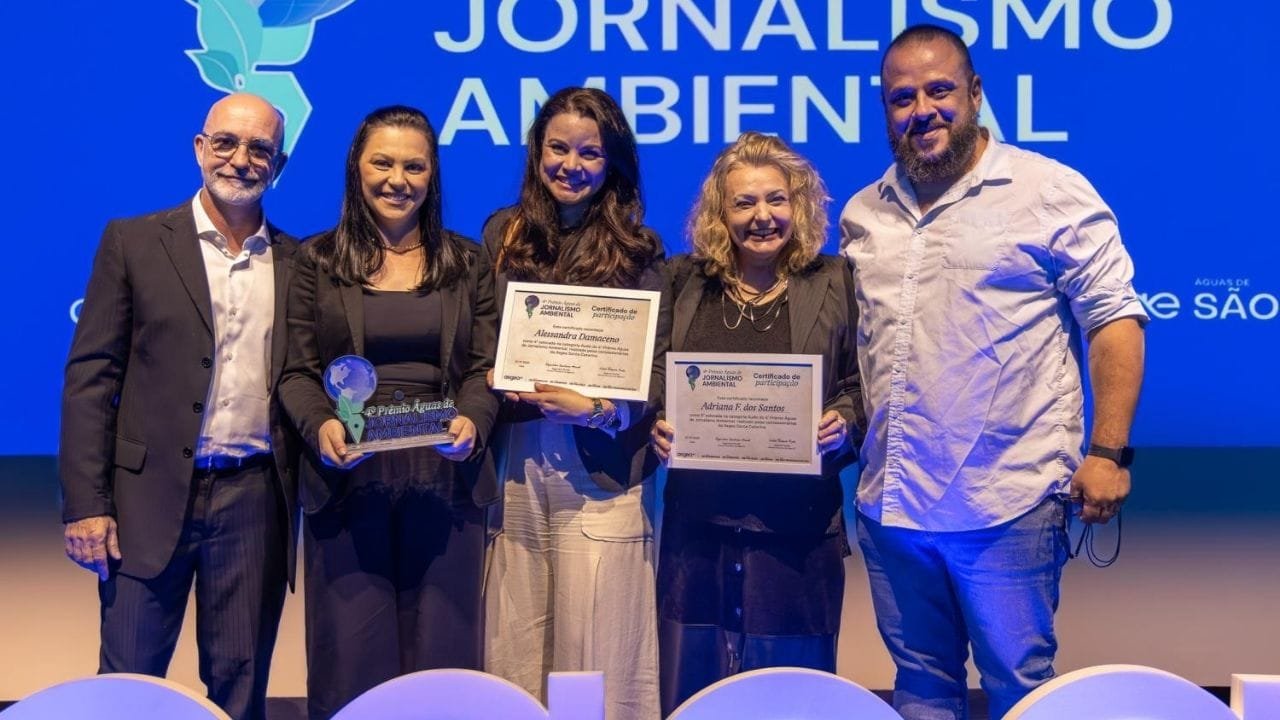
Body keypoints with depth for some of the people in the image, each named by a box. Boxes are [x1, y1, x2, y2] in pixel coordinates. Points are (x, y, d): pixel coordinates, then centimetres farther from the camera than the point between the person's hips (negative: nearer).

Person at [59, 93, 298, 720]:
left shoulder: (297, 262, 8)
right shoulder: (134, 242, 2)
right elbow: (91, 376, -1)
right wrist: (86, 503, -7)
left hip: (256, 500, 2)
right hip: (153, 495, -1)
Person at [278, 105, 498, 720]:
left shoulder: (466, 262, 9)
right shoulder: (318, 260, 7)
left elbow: (484, 368, 6)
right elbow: (297, 373, 3)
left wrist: (472, 422, -15)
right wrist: (320, 426, -16)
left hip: (442, 480, 1)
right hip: (348, 482, 0)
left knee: (439, 654, 5)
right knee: (351, 660, 3)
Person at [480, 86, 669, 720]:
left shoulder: (636, 251, 2)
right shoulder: (503, 233, 10)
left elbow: (658, 369, -1)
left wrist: (595, 408, -17)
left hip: (600, 472, -2)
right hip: (512, 464, 3)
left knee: (596, 653, 0)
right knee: (511, 650, 7)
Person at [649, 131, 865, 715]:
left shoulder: (835, 284, 3)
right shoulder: (684, 282, 8)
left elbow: (862, 385, 5)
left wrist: (844, 423, -15)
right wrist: (658, 426, -7)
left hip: (797, 528, -2)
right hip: (697, 522, 2)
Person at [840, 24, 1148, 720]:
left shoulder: (1051, 192, -3)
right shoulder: (861, 214, 13)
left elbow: (1113, 318, -5)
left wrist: (1108, 453, -11)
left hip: (1007, 506, -5)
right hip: (889, 505, 5)